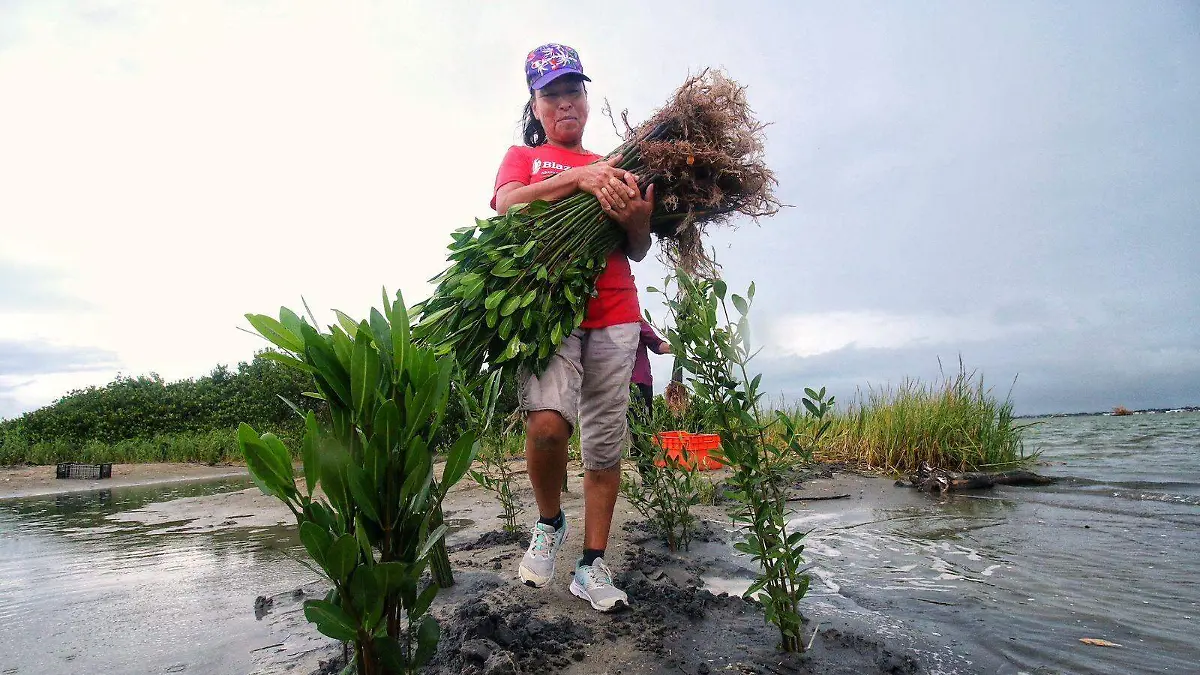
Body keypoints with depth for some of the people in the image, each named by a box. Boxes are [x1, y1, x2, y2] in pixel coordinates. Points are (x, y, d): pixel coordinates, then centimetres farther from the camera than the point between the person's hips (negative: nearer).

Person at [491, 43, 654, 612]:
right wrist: (578, 178, -14)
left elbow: (637, 252, 15)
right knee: (547, 421, -24)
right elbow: (508, 205, -5)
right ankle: (548, 524, 5)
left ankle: (593, 565, 14)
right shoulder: (522, 156, 19)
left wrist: (638, 219, -8)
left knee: (606, 440, 0)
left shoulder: (612, 169, 23)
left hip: (613, 312, 3)